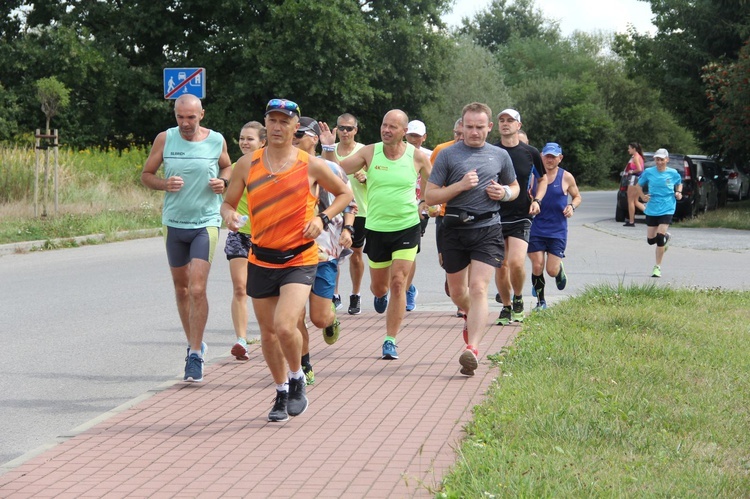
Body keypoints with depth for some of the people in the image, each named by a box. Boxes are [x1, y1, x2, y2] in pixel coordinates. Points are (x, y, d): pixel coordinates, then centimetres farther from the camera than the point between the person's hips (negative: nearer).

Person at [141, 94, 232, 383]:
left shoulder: (216, 141, -3)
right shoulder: (165, 139, -2)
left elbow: (227, 167, 16)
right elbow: (146, 175, 5)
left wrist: (223, 182, -6)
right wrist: (164, 184, -16)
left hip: (206, 222, -3)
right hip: (174, 222, 3)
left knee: (197, 289, -13)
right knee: (181, 288, 13)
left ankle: (195, 354, -7)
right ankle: (194, 343, 31)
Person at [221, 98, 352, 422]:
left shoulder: (312, 166, -4)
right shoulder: (247, 165, 2)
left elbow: (345, 194, 10)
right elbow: (229, 202, 10)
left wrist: (323, 218, -7)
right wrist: (228, 215, -14)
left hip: (300, 259, -3)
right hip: (261, 259, 3)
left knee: (284, 325, -20)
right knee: (268, 332, 10)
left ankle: (297, 379, 7)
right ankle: (282, 393, 30)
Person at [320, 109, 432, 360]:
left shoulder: (417, 157, -5)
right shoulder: (370, 153, -5)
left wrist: (423, 206, 2)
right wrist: (328, 148, -18)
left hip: (407, 229, -2)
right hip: (376, 229, 2)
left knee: (398, 283, -11)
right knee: (379, 286, 13)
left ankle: (390, 341, -3)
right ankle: (380, 295, 53)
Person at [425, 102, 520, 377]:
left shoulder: (500, 155, 10)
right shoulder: (447, 155, 3)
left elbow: (514, 187, 24)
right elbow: (430, 196, 0)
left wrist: (504, 193, 1)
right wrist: (460, 186, -14)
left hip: (487, 230, -1)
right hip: (455, 230, 1)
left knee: (478, 289, -15)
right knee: (457, 291, 12)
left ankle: (472, 348, -21)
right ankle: (472, 318, 46)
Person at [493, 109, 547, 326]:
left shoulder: (531, 152, 2)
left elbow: (542, 179, 16)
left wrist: (537, 200, 1)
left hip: (521, 217, -1)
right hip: (495, 216, 1)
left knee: (516, 263, -17)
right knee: (501, 266, 2)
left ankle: (518, 298, 11)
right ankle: (506, 307, 21)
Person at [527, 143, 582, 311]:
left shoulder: (566, 177, 1)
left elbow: (577, 196, 14)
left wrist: (572, 206, -7)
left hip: (558, 230, -1)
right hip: (536, 229, 1)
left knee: (552, 270, -5)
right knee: (537, 266, -6)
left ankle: (560, 270, 34)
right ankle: (540, 301, 14)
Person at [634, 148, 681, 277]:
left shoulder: (673, 173, -2)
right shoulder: (648, 172, -2)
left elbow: (679, 183, 17)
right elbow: (639, 185, 10)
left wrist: (679, 192, -3)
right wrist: (643, 196, -6)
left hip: (667, 209, -2)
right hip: (651, 209, 2)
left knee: (660, 238, -14)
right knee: (651, 239, 9)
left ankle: (657, 267, -2)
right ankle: (666, 237, 46)